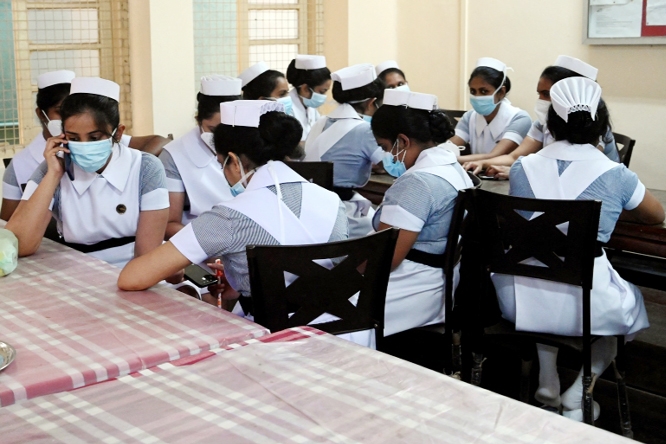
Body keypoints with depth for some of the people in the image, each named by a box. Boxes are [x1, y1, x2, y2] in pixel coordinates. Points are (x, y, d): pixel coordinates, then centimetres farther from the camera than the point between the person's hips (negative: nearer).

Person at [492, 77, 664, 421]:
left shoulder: (522, 169, 4)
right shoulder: (615, 175, -3)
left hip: (521, 301, 3)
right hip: (585, 305, -3)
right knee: (630, 300, 32)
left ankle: (548, 385, 31)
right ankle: (576, 397, 20)